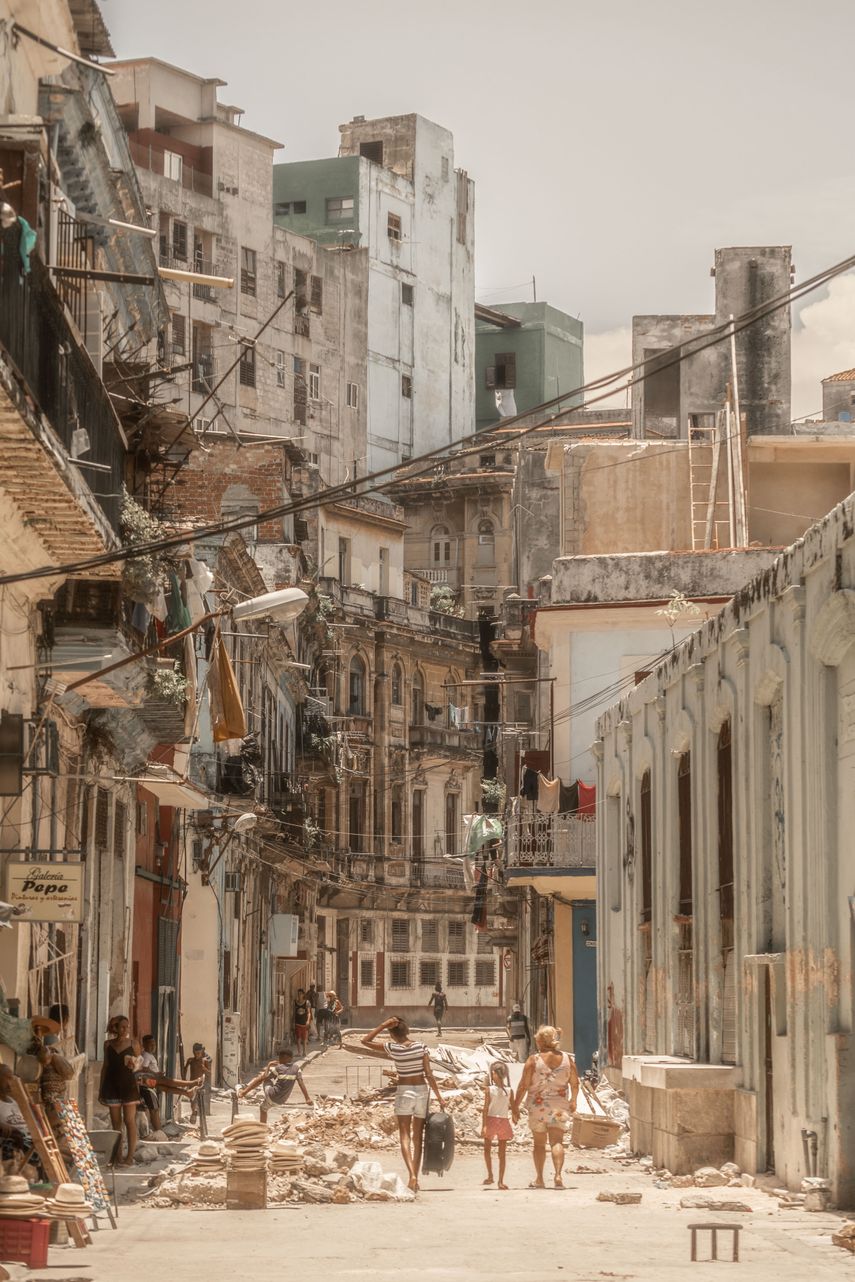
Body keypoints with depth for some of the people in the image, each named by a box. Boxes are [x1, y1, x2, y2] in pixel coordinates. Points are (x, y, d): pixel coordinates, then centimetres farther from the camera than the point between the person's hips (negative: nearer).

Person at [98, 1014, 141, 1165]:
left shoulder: (133, 1044, 2)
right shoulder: (108, 1045, 9)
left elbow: (139, 1065, 8)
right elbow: (105, 1066, 13)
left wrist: (134, 1065, -16)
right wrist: (101, 1089, 12)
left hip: (128, 1085, -3)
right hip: (112, 1085, 3)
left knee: (129, 1120, -7)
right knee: (115, 1122, 6)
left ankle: (130, 1156, -7)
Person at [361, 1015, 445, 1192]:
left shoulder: (392, 1049, -9)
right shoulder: (421, 1047, -5)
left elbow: (365, 1041, -1)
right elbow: (429, 1074, -7)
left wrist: (383, 1025, -6)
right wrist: (439, 1096, 0)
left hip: (404, 1091, -3)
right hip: (422, 1090, 3)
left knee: (405, 1137, -5)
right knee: (418, 1137, 12)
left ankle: (412, 1175, -26)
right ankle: (415, 1180, 15)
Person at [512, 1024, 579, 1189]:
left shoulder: (534, 1060, -11)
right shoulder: (566, 1058, -1)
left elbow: (523, 1086, -9)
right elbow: (575, 1083, 8)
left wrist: (515, 1106, 0)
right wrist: (573, 1100, 25)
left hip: (538, 1106, -1)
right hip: (559, 1106, 2)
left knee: (539, 1144, 13)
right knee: (557, 1141, -1)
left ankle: (539, 1179, 16)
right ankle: (558, 1174, -21)